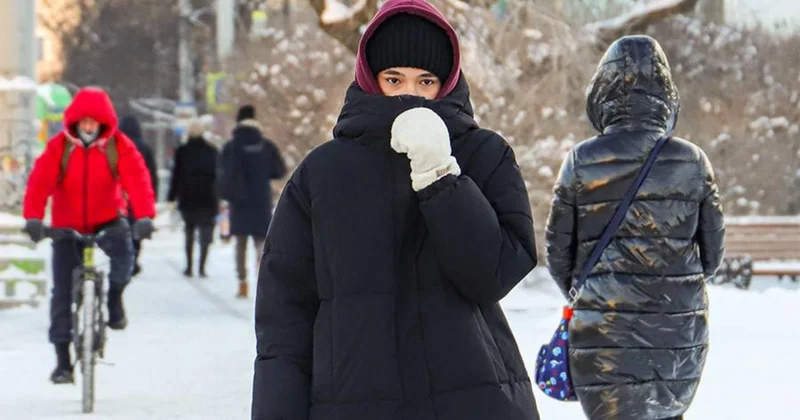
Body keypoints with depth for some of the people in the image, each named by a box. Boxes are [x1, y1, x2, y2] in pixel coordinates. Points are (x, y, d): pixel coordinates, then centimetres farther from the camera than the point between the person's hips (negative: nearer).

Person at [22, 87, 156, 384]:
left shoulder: (119, 146, -12)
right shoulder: (59, 147, -12)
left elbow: (137, 179, -23)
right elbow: (40, 182, -22)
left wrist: (144, 216, -40)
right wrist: (33, 218, -39)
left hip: (108, 220, 0)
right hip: (67, 226, 1)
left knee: (123, 254, -32)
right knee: (62, 291, -4)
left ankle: (115, 298, 2)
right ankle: (63, 360, 4)